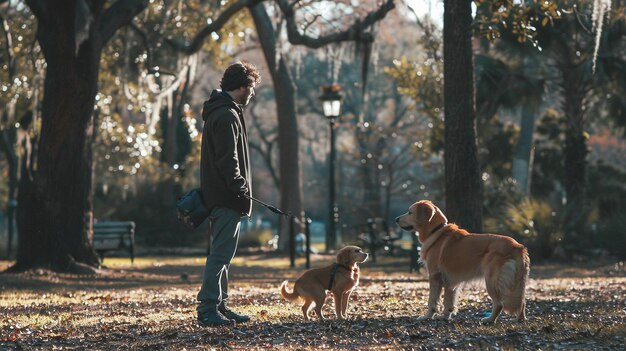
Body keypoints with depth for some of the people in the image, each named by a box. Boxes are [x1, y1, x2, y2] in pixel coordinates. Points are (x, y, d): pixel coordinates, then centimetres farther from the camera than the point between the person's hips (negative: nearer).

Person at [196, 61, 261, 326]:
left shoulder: (218, 112, 18)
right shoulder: (227, 115, -15)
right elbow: (228, 160, -22)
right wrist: (242, 191, -18)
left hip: (217, 195, 11)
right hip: (227, 198, -11)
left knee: (221, 253, 14)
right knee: (221, 253, -10)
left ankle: (219, 306, 19)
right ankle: (208, 309, -10)